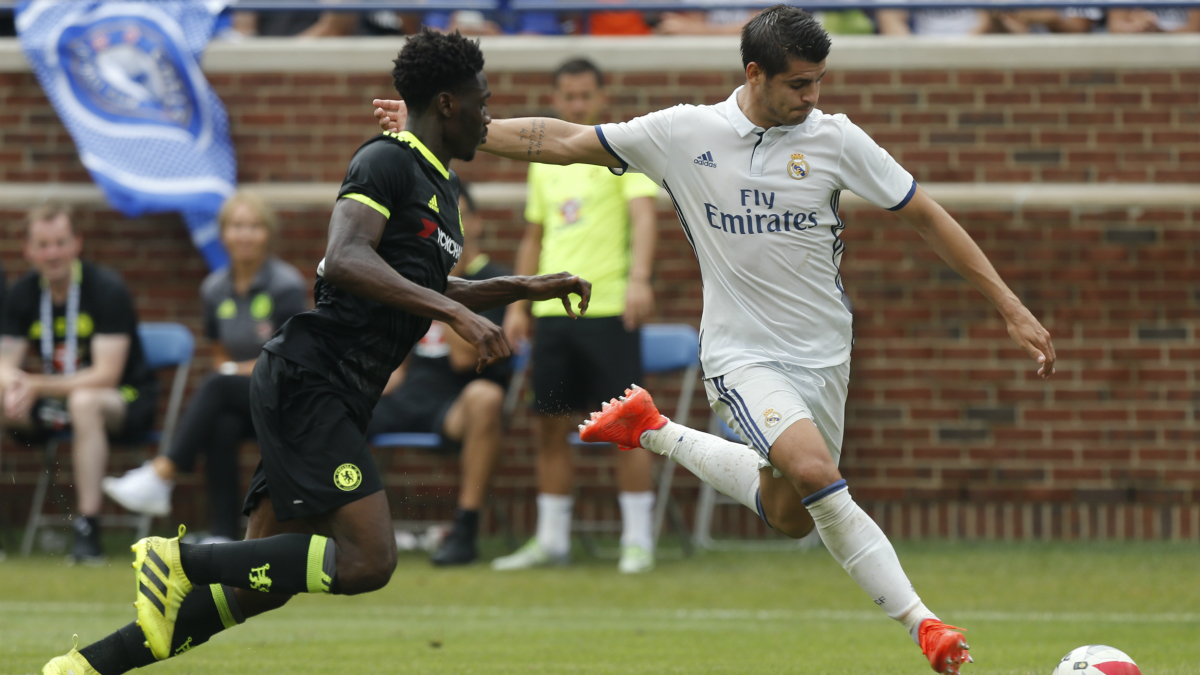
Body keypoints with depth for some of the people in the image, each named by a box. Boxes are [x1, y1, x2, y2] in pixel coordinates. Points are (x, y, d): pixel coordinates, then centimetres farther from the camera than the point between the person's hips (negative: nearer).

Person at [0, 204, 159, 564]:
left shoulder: (106, 289, -17)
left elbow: (106, 376, -23)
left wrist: (36, 386, -30)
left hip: (126, 403, -6)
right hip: (57, 403, 6)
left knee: (84, 402, -40)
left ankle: (87, 531, -40)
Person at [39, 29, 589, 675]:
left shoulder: (440, 186, 21)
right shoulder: (387, 161, -10)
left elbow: (426, 290, 38)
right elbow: (345, 262, -26)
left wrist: (531, 287, 31)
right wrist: (457, 311, -29)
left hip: (337, 398, 10)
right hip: (307, 378, -10)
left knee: (258, 584, 5)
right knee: (367, 560, -20)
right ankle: (175, 559, -11)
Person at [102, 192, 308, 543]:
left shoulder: (285, 286, -9)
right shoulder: (216, 290, 7)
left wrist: (236, 371, -10)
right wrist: (226, 370, -6)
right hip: (242, 407, 4)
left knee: (219, 385, -32)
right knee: (221, 427, -33)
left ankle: (160, 475, -40)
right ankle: (223, 534, -35)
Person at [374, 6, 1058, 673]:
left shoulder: (834, 138, -7)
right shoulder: (685, 133, -8)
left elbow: (927, 216, -1)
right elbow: (563, 142, 0)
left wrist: (1013, 308, -4)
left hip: (824, 354, 3)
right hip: (743, 353, -3)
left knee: (791, 515, 12)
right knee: (813, 470, -28)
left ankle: (656, 433, 33)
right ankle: (920, 620, -19)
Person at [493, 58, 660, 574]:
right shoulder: (543, 160, 16)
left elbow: (643, 214, -15)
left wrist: (638, 277, -30)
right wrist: (518, 305, 16)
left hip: (609, 309, -6)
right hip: (553, 312, 6)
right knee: (550, 425, 6)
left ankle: (638, 541, -1)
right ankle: (551, 541, 14)